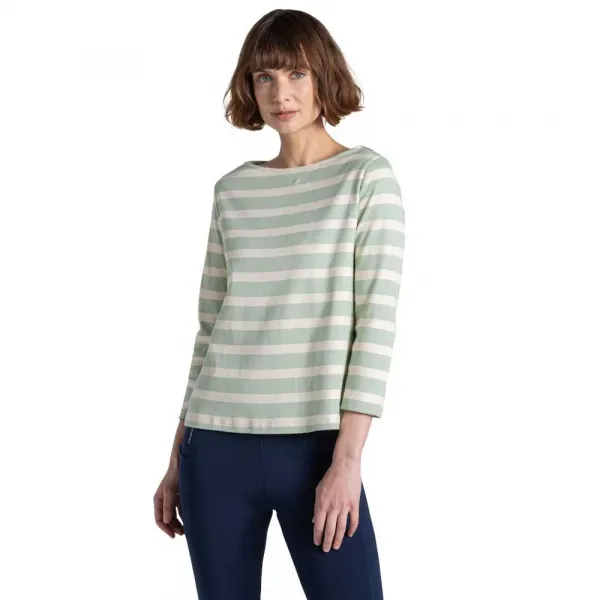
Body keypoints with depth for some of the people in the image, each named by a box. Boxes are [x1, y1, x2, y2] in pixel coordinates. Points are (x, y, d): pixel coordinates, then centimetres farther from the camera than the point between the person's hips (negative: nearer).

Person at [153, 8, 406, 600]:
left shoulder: (367, 177, -1)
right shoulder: (232, 190, 10)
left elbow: (377, 322, -7)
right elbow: (210, 327, 14)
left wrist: (347, 460, -14)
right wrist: (178, 460, 13)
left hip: (315, 445, -3)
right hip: (218, 445, 4)